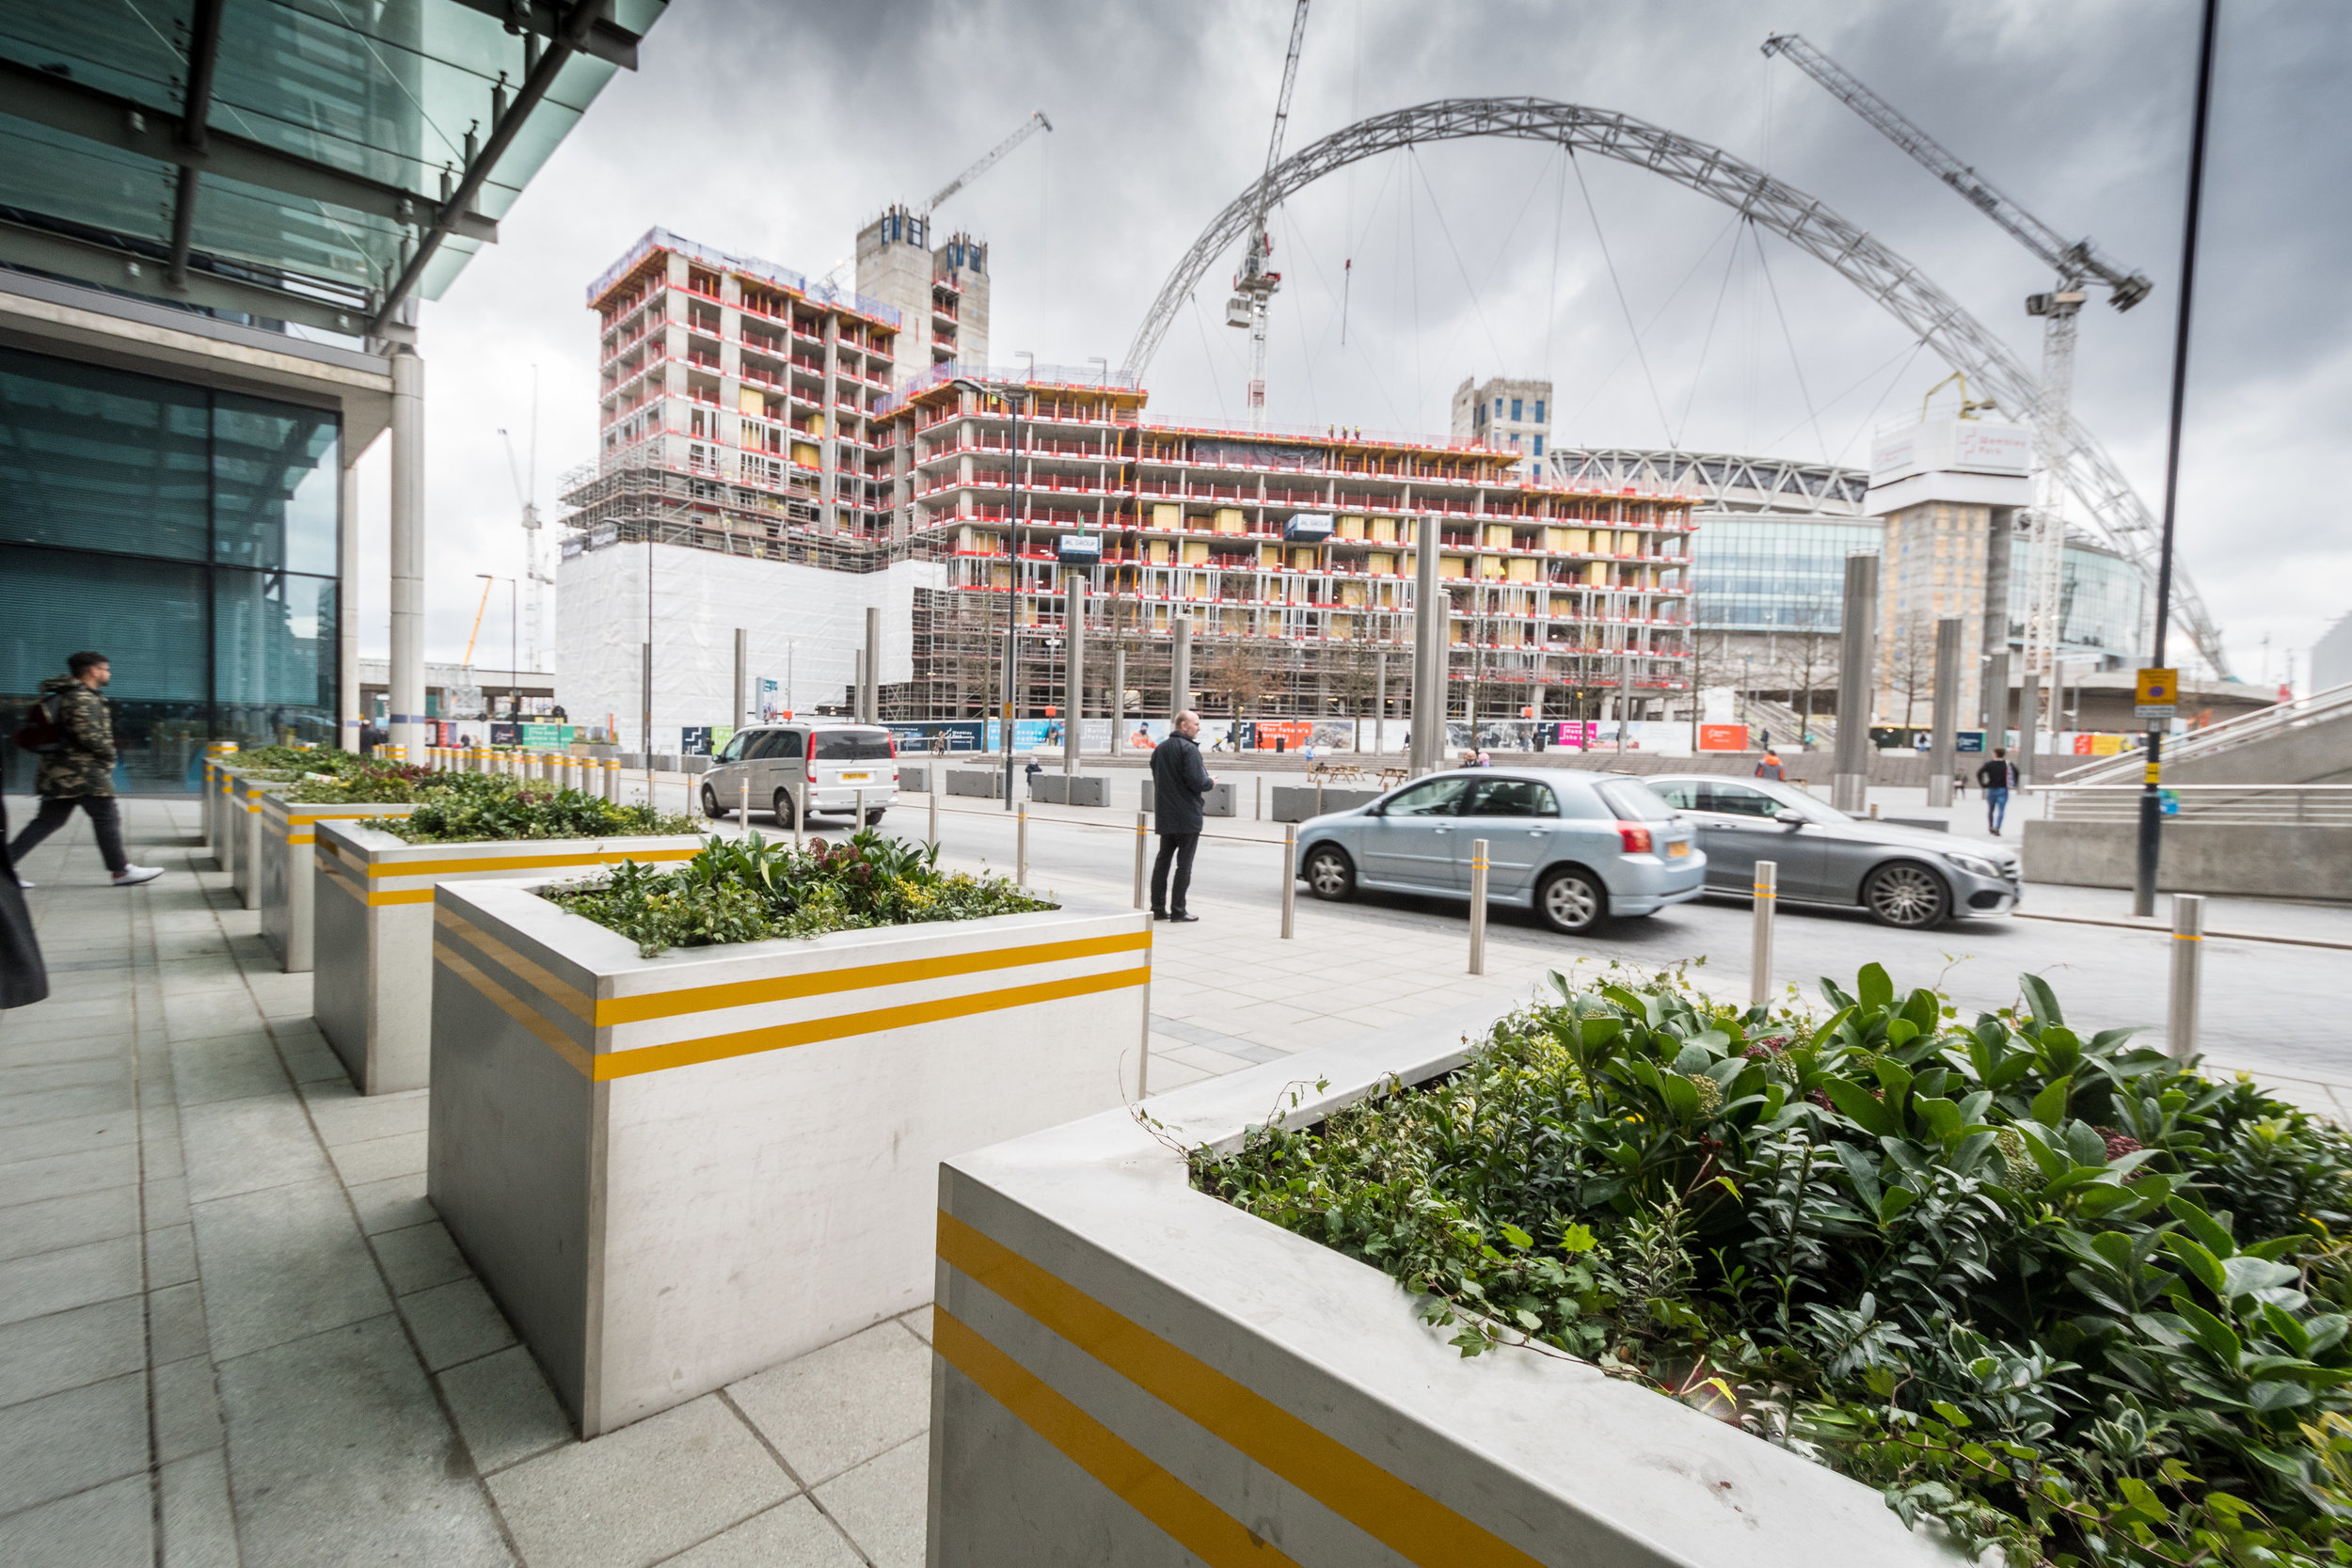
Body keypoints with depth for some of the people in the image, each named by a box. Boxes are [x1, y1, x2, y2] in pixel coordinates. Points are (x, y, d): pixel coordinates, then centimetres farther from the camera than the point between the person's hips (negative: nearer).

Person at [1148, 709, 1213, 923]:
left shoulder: (1160, 748, 11)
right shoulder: (1189, 748, -15)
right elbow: (1196, 782, -23)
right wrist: (1211, 782, -2)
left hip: (1164, 816, 8)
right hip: (1187, 817, -7)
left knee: (1162, 860, 13)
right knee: (1184, 864, 0)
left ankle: (1158, 908, 16)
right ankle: (1178, 911, 2)